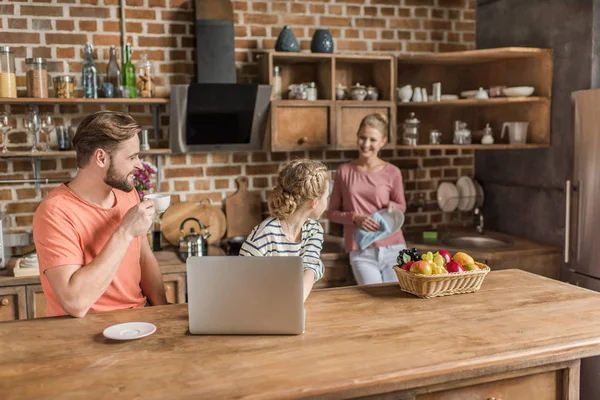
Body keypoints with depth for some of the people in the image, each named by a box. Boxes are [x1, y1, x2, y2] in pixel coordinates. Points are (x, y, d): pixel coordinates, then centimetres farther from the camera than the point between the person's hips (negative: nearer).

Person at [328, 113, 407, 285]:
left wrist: (392, 205, -8)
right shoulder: (344, 171, 2)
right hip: (361, 253, -1)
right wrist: (355, 218, -12)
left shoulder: (392, 173, 2)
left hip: (393, 249, 1)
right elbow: (332, 212, 7)